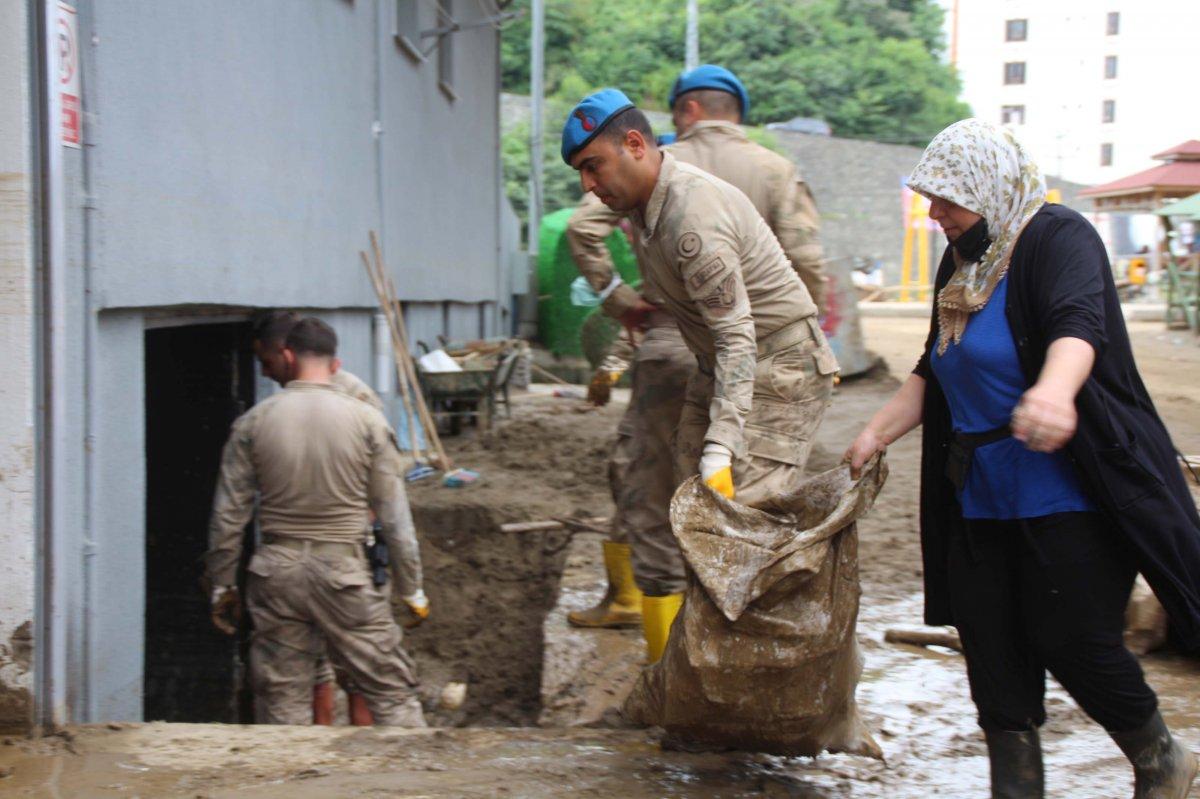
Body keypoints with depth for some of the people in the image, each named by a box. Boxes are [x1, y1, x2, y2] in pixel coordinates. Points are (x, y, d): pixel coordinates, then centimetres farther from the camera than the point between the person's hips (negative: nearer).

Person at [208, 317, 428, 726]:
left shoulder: (253, 422, 1)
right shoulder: (367, 421, -3)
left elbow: (228, 515, 3)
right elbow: (394, 516, -2)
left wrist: (221, 585, 14)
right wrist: (411, 589, 7)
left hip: (276, 570, 2)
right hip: (344, 570, -2)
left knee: (281, 699, 10)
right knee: (391, 691, 6)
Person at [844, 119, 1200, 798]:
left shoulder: (1058, 238, -13)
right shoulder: (962, 265, 12)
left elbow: (1078, 324, -33)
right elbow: (932, 373, 22)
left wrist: (1053, 391, -53)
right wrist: (877, 433, 15)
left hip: (1067, 496, -8)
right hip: (982, 499, 8)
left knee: (1070, 639, -5)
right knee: (992, 646, 6)